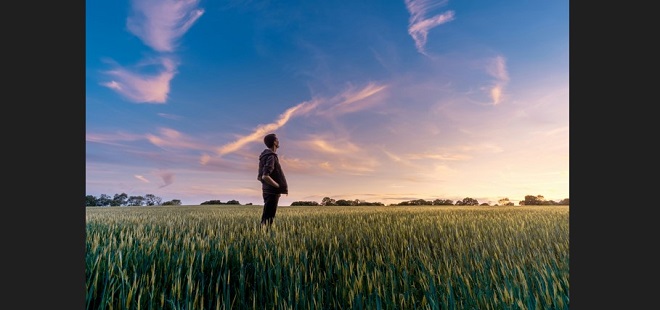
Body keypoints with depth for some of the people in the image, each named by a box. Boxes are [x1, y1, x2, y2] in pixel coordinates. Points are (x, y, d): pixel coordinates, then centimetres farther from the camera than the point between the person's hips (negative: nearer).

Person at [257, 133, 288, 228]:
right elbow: (265, 177, -26)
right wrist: (279, 186, -16)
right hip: (272, 192, -10)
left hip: (268, 191, 10)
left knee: (266, 217, 15)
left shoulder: (265, 156, 14)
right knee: (268, 218, -4)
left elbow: (260, 177, 18)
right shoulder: (271, 157, -16)